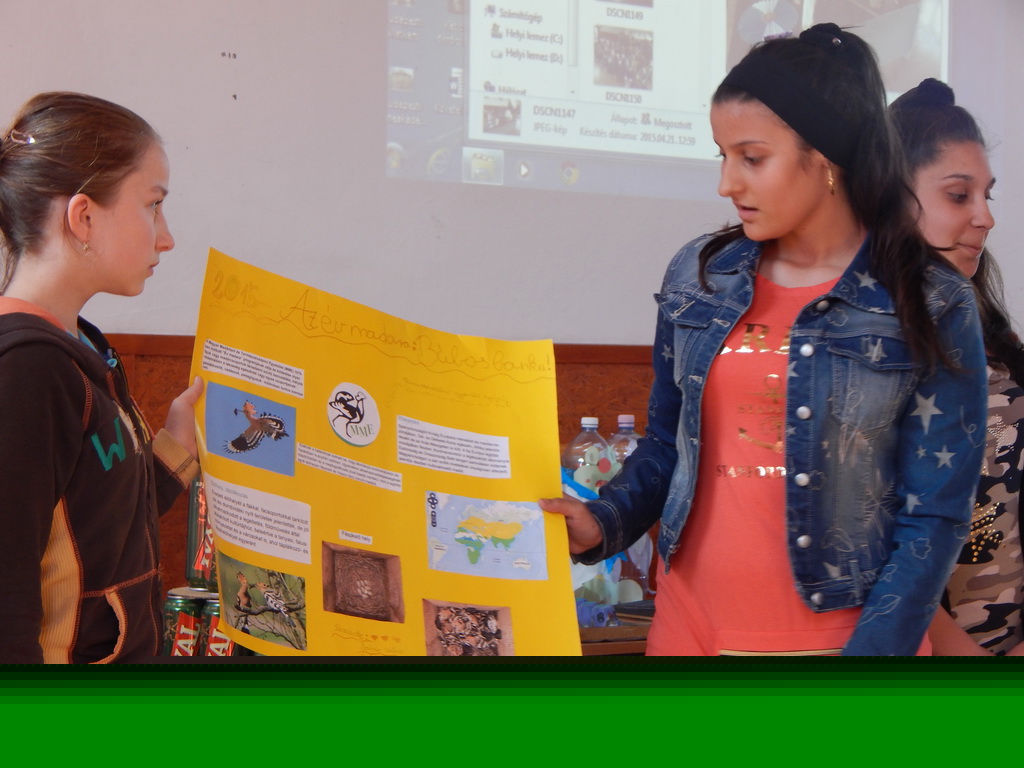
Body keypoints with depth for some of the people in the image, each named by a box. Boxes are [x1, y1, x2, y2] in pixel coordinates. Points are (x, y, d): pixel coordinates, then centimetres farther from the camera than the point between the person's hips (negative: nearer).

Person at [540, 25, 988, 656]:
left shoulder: (932, 308, -9)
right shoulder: (697, 277, 0)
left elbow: (933, 516, -9)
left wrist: (874, 650, -16)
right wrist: (604, 522, -8)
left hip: (842, 630, -3)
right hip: (690, 623, 3)